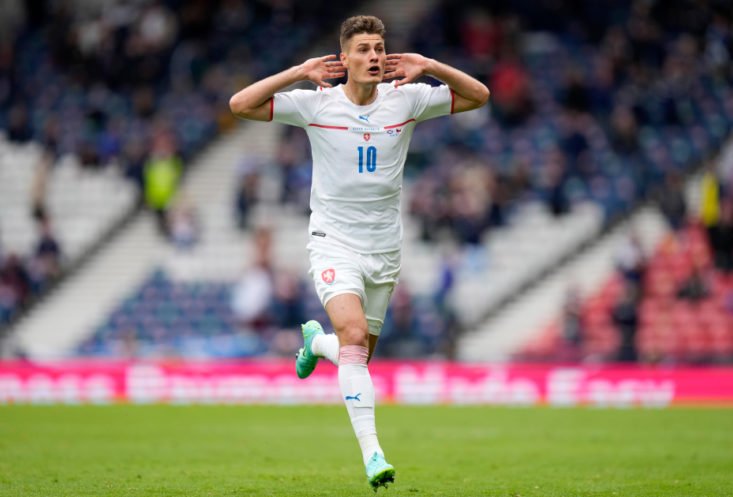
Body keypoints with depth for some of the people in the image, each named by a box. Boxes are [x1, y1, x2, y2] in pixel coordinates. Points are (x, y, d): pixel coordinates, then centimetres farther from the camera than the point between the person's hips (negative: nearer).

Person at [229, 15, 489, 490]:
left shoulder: (406, 99, -2)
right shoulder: (316, 104, -8)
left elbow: (478, 96, 2)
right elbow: (240, 104, -11)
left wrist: (430, 67, -12)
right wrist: (299, 72, -17)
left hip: (385, 248, 3)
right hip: (334, 242, -3)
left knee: (358, 353, 11)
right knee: (354, 336, -25)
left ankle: (316, 340, 48)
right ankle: (372, 453, -27)